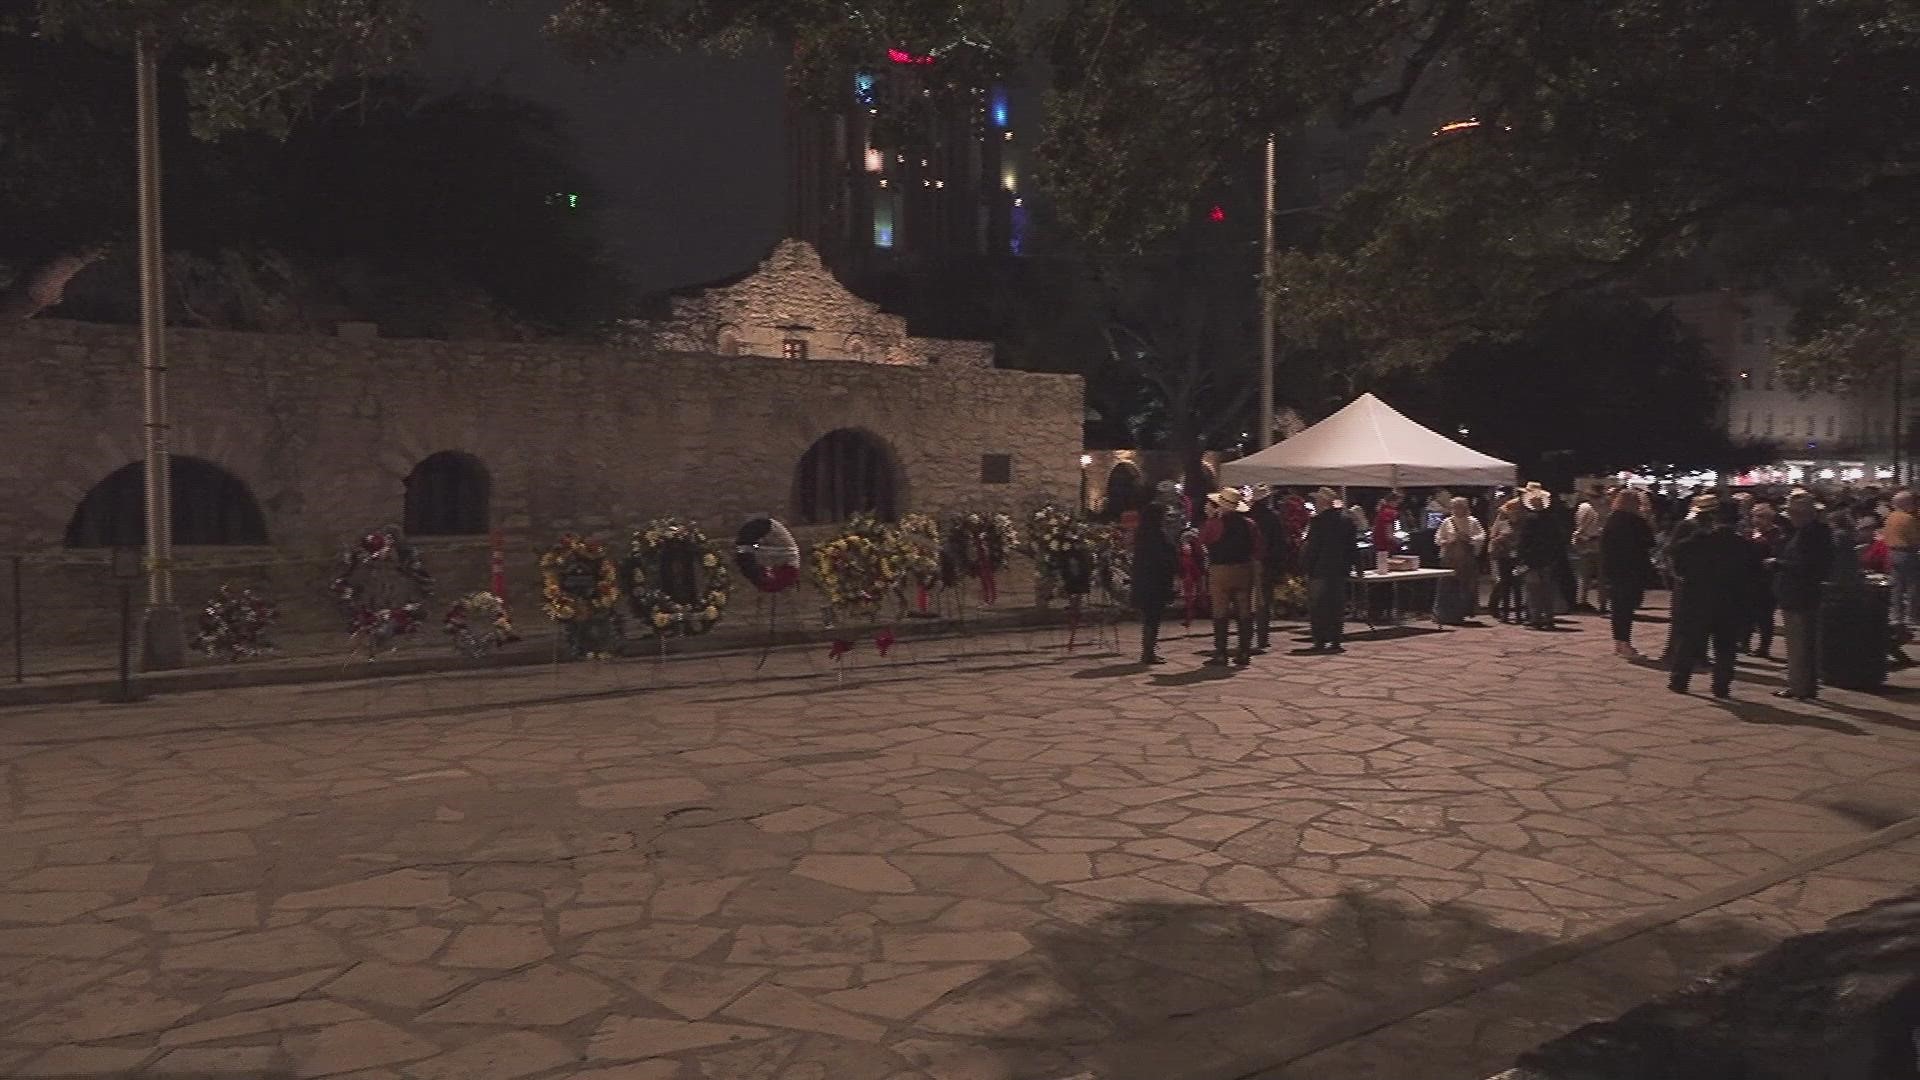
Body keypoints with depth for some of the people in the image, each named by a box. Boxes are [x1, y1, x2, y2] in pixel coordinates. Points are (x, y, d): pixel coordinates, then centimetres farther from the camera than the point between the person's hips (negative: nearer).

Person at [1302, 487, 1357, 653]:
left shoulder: (1316, 521, -14)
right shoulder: (1346, 521, 6)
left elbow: (1311, 547, -15)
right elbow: (1351, 546, 9)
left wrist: (1305, 565, -7)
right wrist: (1347, 566, 14)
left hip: (1319, 571, -6)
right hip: (1339, 570, 6)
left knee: (1316, 608, 2)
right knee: (1336, 607, 10)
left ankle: (1320, 642, 1)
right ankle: (1335, 642, 11)